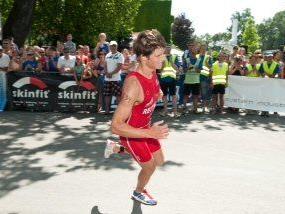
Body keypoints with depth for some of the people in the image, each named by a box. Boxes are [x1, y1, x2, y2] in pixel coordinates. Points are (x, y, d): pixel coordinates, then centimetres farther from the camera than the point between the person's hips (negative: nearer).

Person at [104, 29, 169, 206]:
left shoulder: (153, 72, -13)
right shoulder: (134, 85, -39)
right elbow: (116, 126, -37)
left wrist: (158, 94, -2)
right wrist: (149, 133, -39)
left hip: (146, 128, 8)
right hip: (132, 134, -7)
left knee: (159, 161, 21)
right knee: (149, 167, 10)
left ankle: (116, 148, 37)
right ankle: (139, 192, 46)